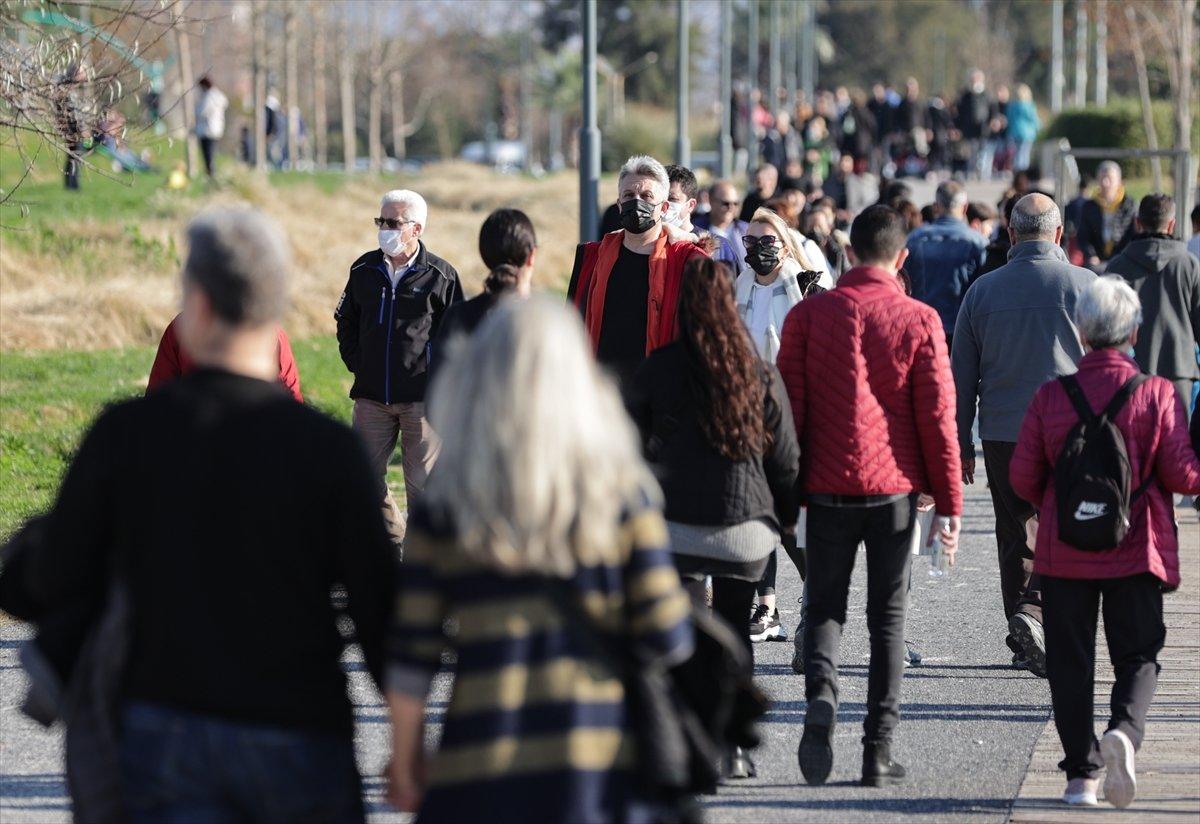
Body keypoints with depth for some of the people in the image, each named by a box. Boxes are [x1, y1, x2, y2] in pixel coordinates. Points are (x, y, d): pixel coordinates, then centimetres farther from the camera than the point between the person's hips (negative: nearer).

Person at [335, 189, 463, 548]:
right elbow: (345, 321, 21)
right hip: (371, 396, 4)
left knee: (421, 481, 0)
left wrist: (438, 373, -6)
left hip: (422, 396, -4)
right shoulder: (364, 270, 8)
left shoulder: (440, 275, -4)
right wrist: (357, 363, 10)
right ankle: (391, 542, 21)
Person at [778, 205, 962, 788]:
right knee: (888, 617, 8)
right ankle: (879, 751, 6)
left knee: (824, 608, 12)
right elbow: (937, 416, -4)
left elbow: (787, 407, 0)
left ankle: (821, 697, -16)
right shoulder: (919, 322, -4)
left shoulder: (808, 315, -1)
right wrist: (949, 503, 2)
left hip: (828, 487, 1)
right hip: (894, 488, 0)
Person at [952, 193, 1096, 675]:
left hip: (1003, 435, 2)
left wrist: (961, 444, 15)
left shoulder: (982, 290, 4)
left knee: (1017, 532, 10)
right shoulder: (1085, 284, -3)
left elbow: (961, 376, 8)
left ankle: (1024, 643, 10)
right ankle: (1034, 613, -14)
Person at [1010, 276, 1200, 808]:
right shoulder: (1156, 394, -8)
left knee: (1070, 663, 9)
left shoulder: (1051, 395, -4)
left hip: (1064, 550, 1)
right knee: (1137, 657, 7)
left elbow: (1023, 477, -1)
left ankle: (1081, 773, 8)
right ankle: (1124, 732, -21)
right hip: (1136, 549, -1)